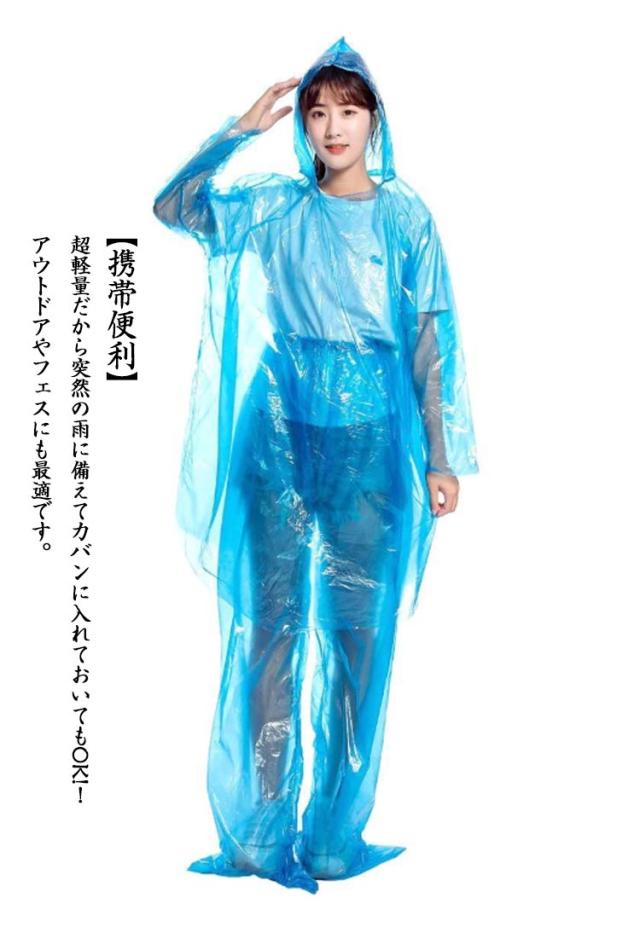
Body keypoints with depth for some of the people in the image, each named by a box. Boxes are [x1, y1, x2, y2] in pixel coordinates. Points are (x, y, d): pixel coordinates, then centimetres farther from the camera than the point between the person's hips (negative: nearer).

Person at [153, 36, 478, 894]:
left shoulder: (405, 214, 6)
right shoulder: (274, 206, 10)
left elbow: (434, 339, 4)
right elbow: (173, 205, 3)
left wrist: (445, 455, 0)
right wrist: (244, 127, -1)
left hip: (370, 442, -1)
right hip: (277, 435, 1)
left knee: (359, 635, 2)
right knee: (265, 627, 2)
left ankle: (336, 836, 16)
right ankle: (258, 831, 14)